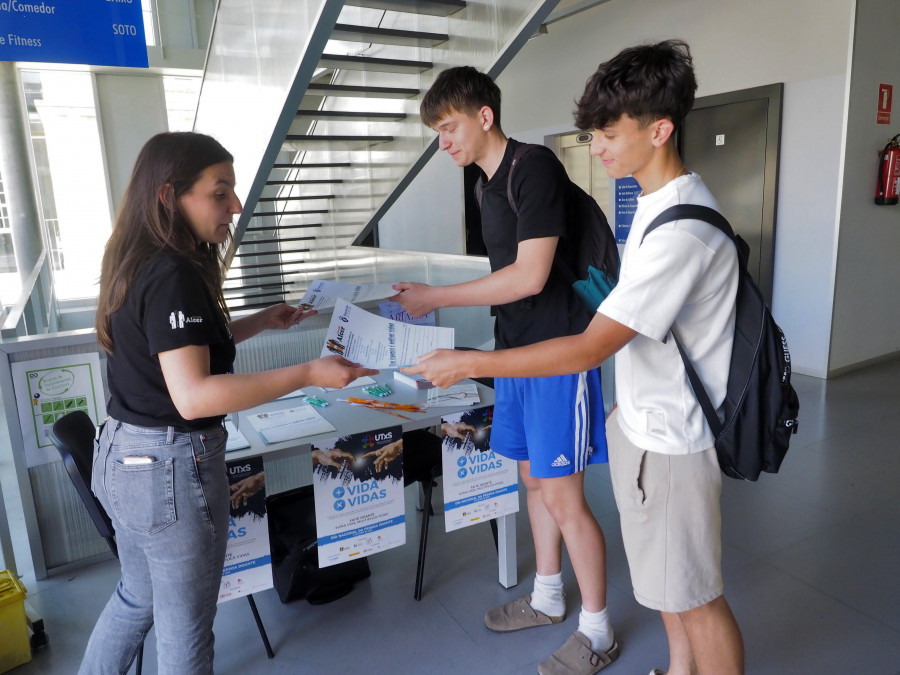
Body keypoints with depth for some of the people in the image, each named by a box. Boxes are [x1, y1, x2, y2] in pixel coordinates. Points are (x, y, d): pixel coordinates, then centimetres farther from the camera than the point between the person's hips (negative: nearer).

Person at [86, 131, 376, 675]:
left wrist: (261, 322, 12)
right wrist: (307, 375, -32)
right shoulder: (174, 276, -23)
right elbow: (193, 395, -31)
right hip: (173, 466, -9)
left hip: (122, 456, 9)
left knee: (137, 597, 29)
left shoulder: (139, 263, 6)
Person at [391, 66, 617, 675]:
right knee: (535, 481, 18)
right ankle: (547, 598, 38)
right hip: (518, 350, 9)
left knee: (562, 496, -1)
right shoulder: (490, 185, 13)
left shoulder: (535, 168, -15)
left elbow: (531, 276, -22)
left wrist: (436, 298, -18)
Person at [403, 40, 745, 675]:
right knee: (665, 578, 24)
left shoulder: (684, 230, -27)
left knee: (694, 595, 10)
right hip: (644, 421, 9)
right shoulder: (657, 201, 6)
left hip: (671, 439, -9)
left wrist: (468, 364, -24)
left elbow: (590, 348, -28)